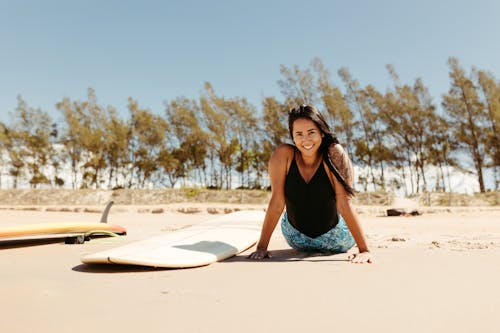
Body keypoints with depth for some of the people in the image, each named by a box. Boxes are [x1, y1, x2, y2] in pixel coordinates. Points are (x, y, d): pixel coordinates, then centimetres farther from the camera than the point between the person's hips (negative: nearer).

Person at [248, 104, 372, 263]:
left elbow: (344, 204, -26)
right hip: (296, 237, 2)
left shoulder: (334, 154, -25)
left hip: (333, 236, -1)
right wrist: (261, 247, -23)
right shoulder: (284, 155, -22)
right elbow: (276, 203, -22)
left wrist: (364, 250, -28)